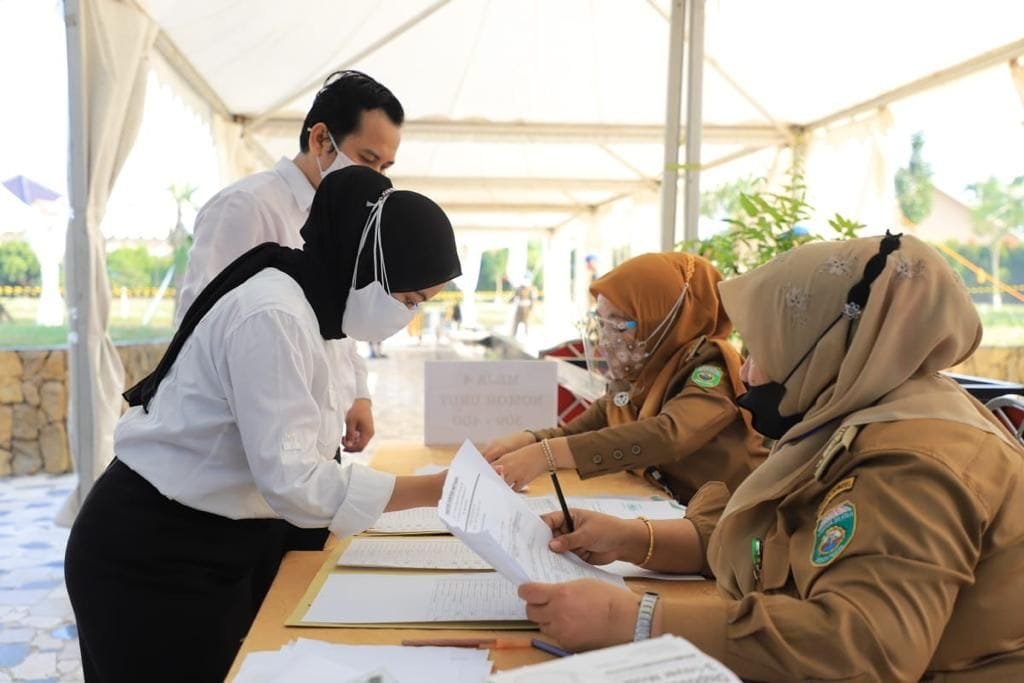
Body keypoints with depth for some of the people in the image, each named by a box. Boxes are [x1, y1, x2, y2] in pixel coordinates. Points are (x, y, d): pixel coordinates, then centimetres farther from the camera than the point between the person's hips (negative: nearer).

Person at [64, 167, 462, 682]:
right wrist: (435, 490, -27)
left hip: (213, 546, 9)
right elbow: (292, 481, -29)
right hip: (154, 555, -9)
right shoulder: (272, 316, -26)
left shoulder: (307, 306, 4)